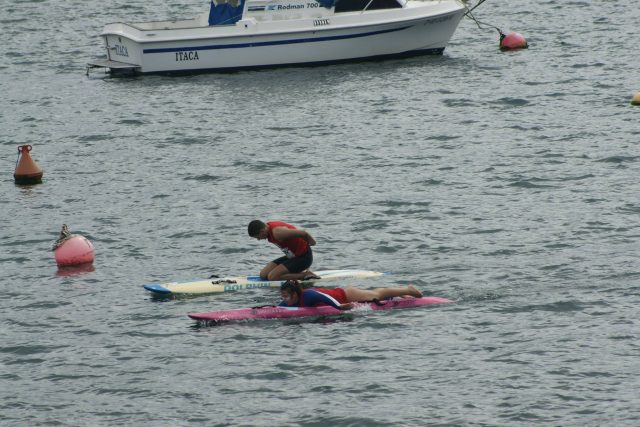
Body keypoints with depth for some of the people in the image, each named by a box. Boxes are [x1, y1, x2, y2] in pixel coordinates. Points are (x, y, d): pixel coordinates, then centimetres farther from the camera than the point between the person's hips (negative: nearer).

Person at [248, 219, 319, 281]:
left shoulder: (277, 232, -30)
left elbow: (303, 234, -29)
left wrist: (311, 242, -8)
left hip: (303, 257, -10)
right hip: (291, 256, 10)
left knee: (272, 277, -19)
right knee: (263, 275, 4)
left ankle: (306, 275, -10)